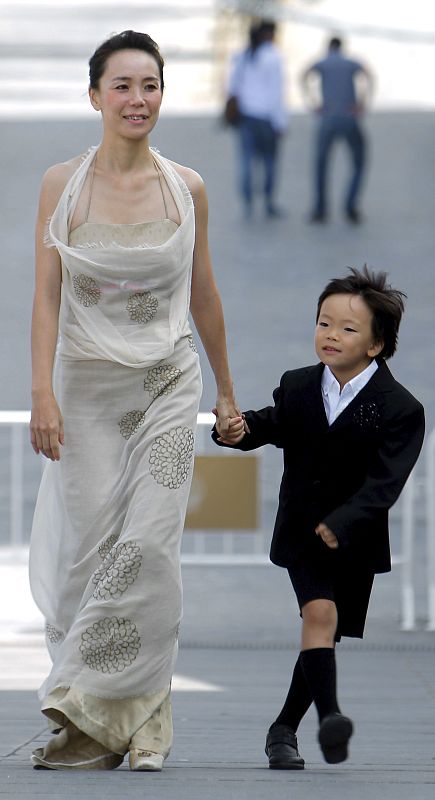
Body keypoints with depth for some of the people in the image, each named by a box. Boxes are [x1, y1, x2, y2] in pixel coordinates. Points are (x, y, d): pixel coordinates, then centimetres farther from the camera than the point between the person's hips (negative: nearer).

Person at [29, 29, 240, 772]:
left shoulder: (187, 188, 3)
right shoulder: (62, 184, -1)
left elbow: (203, 293, 12)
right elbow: (47, 294, -3)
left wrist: (226, 389, 18)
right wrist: (42, 394, -12)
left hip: (168, 385, 1)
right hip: (88, 384, -1)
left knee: (148, 547, -11)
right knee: (89, 546, -3)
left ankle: (90, 707, -4)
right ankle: (123, 725, 6)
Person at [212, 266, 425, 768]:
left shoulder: (400, 410, -13)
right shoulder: (297, 388, -1)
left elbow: (383, 482, -20)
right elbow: (274, 424, 15)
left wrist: (341, 524, -32)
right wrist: (240, 431, -8)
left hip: (357, 541, -1)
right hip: (301, 532, 1)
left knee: (325, 636, 6)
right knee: (319, 611, -21)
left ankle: (283, 730, 22)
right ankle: (329, 717, -31)